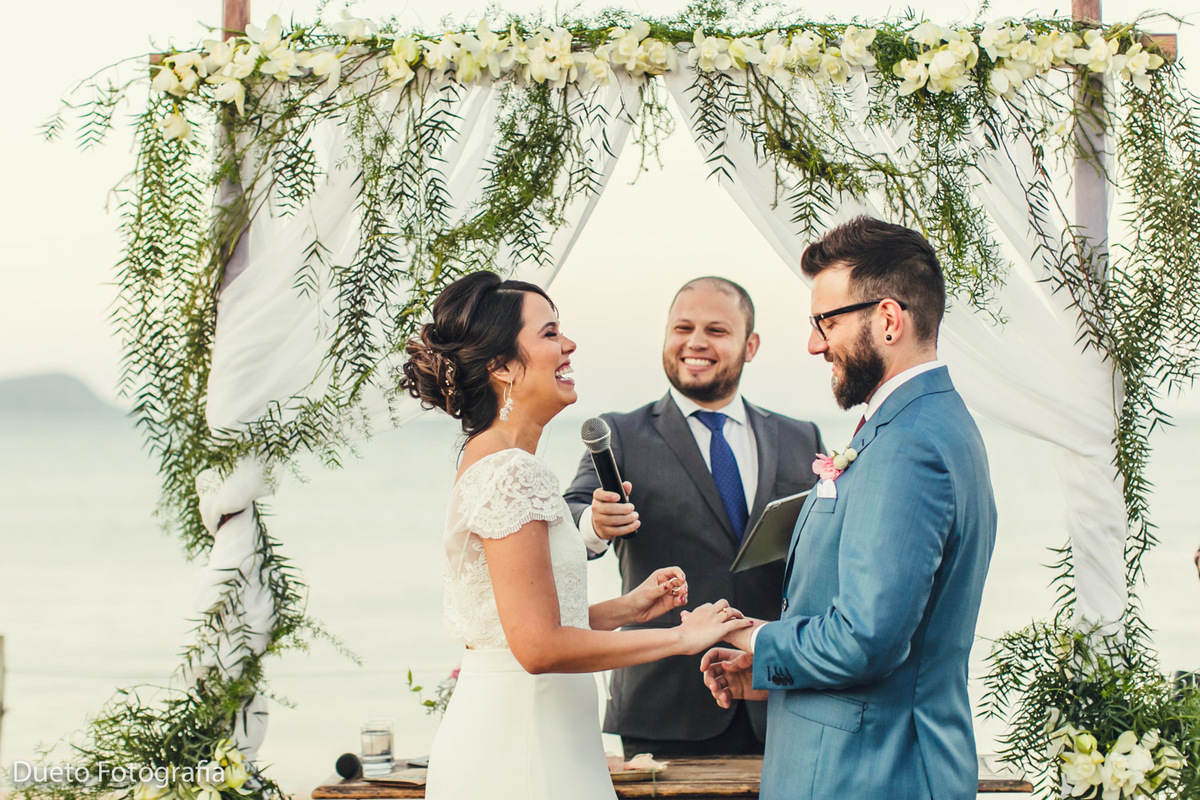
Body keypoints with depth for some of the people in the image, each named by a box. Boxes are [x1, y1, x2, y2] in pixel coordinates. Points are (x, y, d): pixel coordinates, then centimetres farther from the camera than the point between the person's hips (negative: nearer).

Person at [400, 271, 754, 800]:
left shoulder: (489, 460, 13)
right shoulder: (512, 472, -17)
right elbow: (539, 646, -23)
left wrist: (625, 608, 10)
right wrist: (682, 638, -15)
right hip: (520, 752, -10)